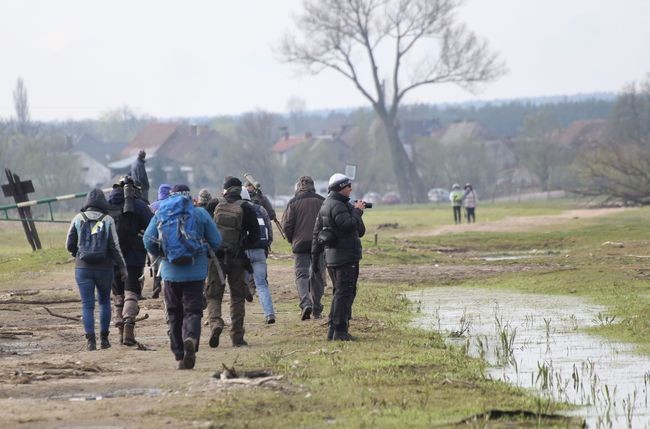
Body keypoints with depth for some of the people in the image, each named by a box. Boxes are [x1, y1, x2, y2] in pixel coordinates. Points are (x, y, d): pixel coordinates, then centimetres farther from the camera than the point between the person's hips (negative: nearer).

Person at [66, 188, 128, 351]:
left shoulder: (78, 219, -2)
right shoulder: (108, 220, -5)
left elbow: (69, 245, 2)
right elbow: (114, 246, -8)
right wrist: (122, 266, 1)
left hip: (83, 268, 0)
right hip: (104, 268, 0)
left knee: (87, 305, 2)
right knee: (104, 302, 17)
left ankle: (90, 339, -10)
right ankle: (104, 338, 14)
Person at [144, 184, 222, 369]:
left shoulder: (160, 215, 5)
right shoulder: (201, 214, 1)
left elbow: (148, 241, 0)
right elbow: (216, 242, 2)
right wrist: (205, 253, 21)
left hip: (170, 272, 2)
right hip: (195, 272, -1)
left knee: (174, 314, 12)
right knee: (193, 311, 0)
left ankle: (180, 355, 13)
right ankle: (191, 338, -29)